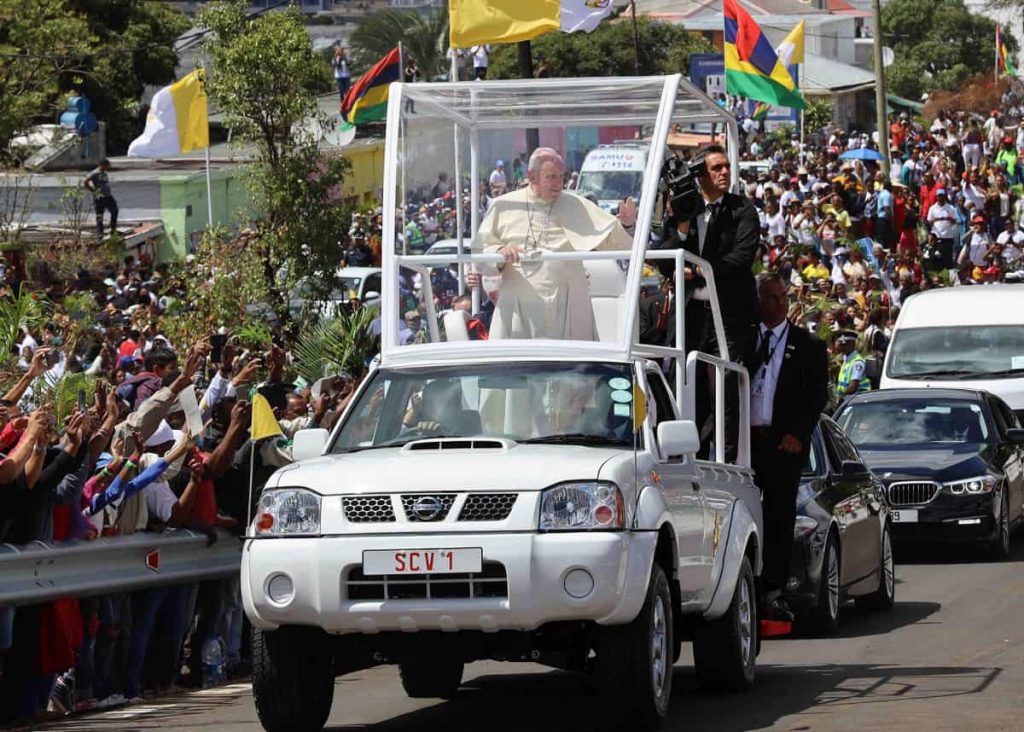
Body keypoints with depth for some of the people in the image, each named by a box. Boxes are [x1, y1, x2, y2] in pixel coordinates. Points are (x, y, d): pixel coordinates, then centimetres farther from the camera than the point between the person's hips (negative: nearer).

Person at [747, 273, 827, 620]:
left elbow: (818, 396, 4)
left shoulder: (808, 345, 9)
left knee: (779, 518, -3)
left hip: (785, 443, -1)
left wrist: (798, 434, -7)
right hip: (745, 439, 1)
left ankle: (773, 594, -2)